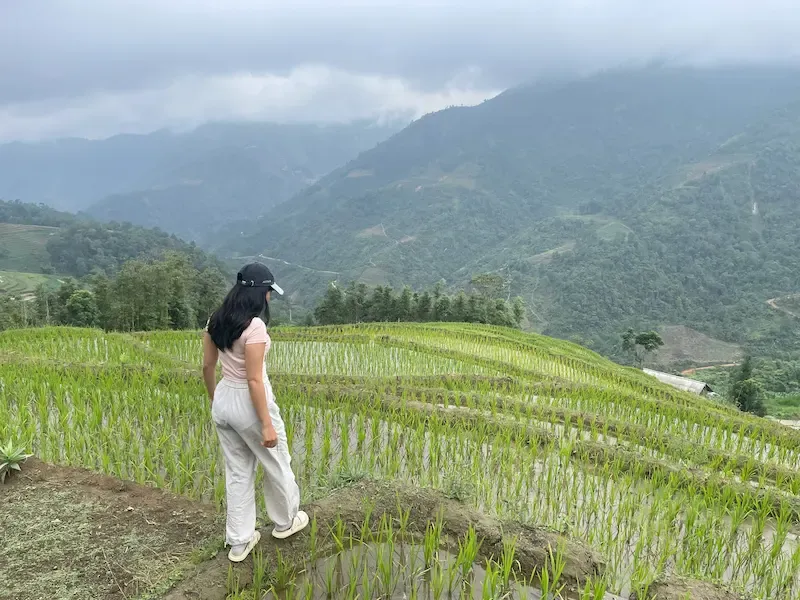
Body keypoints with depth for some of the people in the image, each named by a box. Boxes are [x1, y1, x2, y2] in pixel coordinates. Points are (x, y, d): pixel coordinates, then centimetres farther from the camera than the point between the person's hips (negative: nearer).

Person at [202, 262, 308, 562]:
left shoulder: (216, 321, 1)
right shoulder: (254, 325, -24)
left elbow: (207, 366, 8)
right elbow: (254, 379, -24)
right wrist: (267, 424, -18)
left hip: (223, 401, 8)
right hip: (249, 403, -7)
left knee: (237, 472, 19)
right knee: (277, 464, 18)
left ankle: (239, 542, 28)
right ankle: (285, 521, 39)